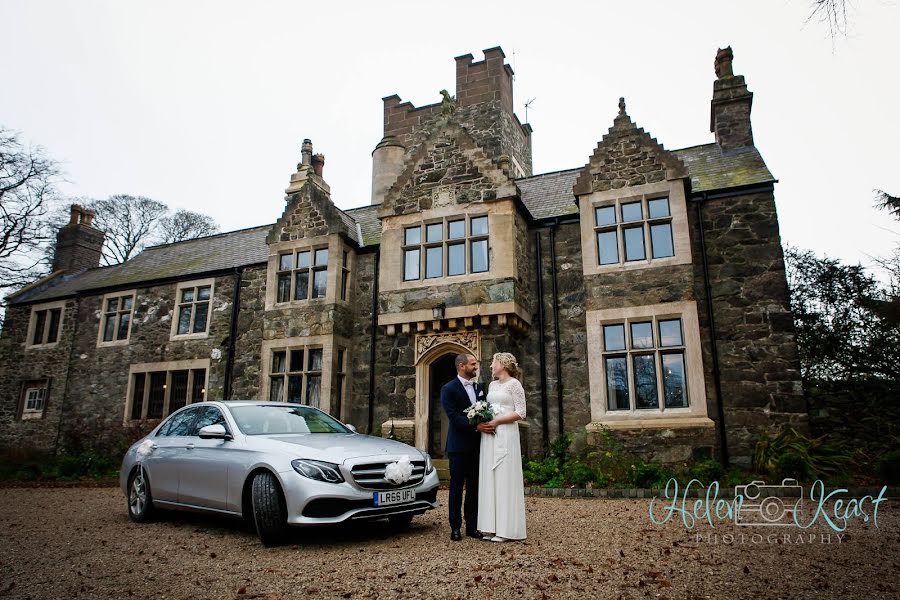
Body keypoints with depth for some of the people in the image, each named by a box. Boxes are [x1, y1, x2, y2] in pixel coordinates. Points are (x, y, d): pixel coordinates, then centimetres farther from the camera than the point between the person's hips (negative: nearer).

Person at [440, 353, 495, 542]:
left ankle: (472, 526, 17)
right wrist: (476, 426, -23)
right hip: (459, 446, -5)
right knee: (456, 487, 4)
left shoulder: (479, 388, 13)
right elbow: (454, 417, -15)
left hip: (476, 445, 5)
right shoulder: (449, 389, -6)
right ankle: (455, 527, 13)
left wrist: (487, 424, -6)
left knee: (474, 487, 9)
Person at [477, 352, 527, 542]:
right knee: (489, 478, 6)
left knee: (505, 478, -5)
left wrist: (497, 421, -14)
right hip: (489, 435, 7)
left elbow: (520, 413, -9)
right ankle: (492, 527, 12)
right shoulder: (492, 385, 17)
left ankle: (506, 529, 2)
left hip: (505, 434, -7)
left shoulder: (514, 384, -4)